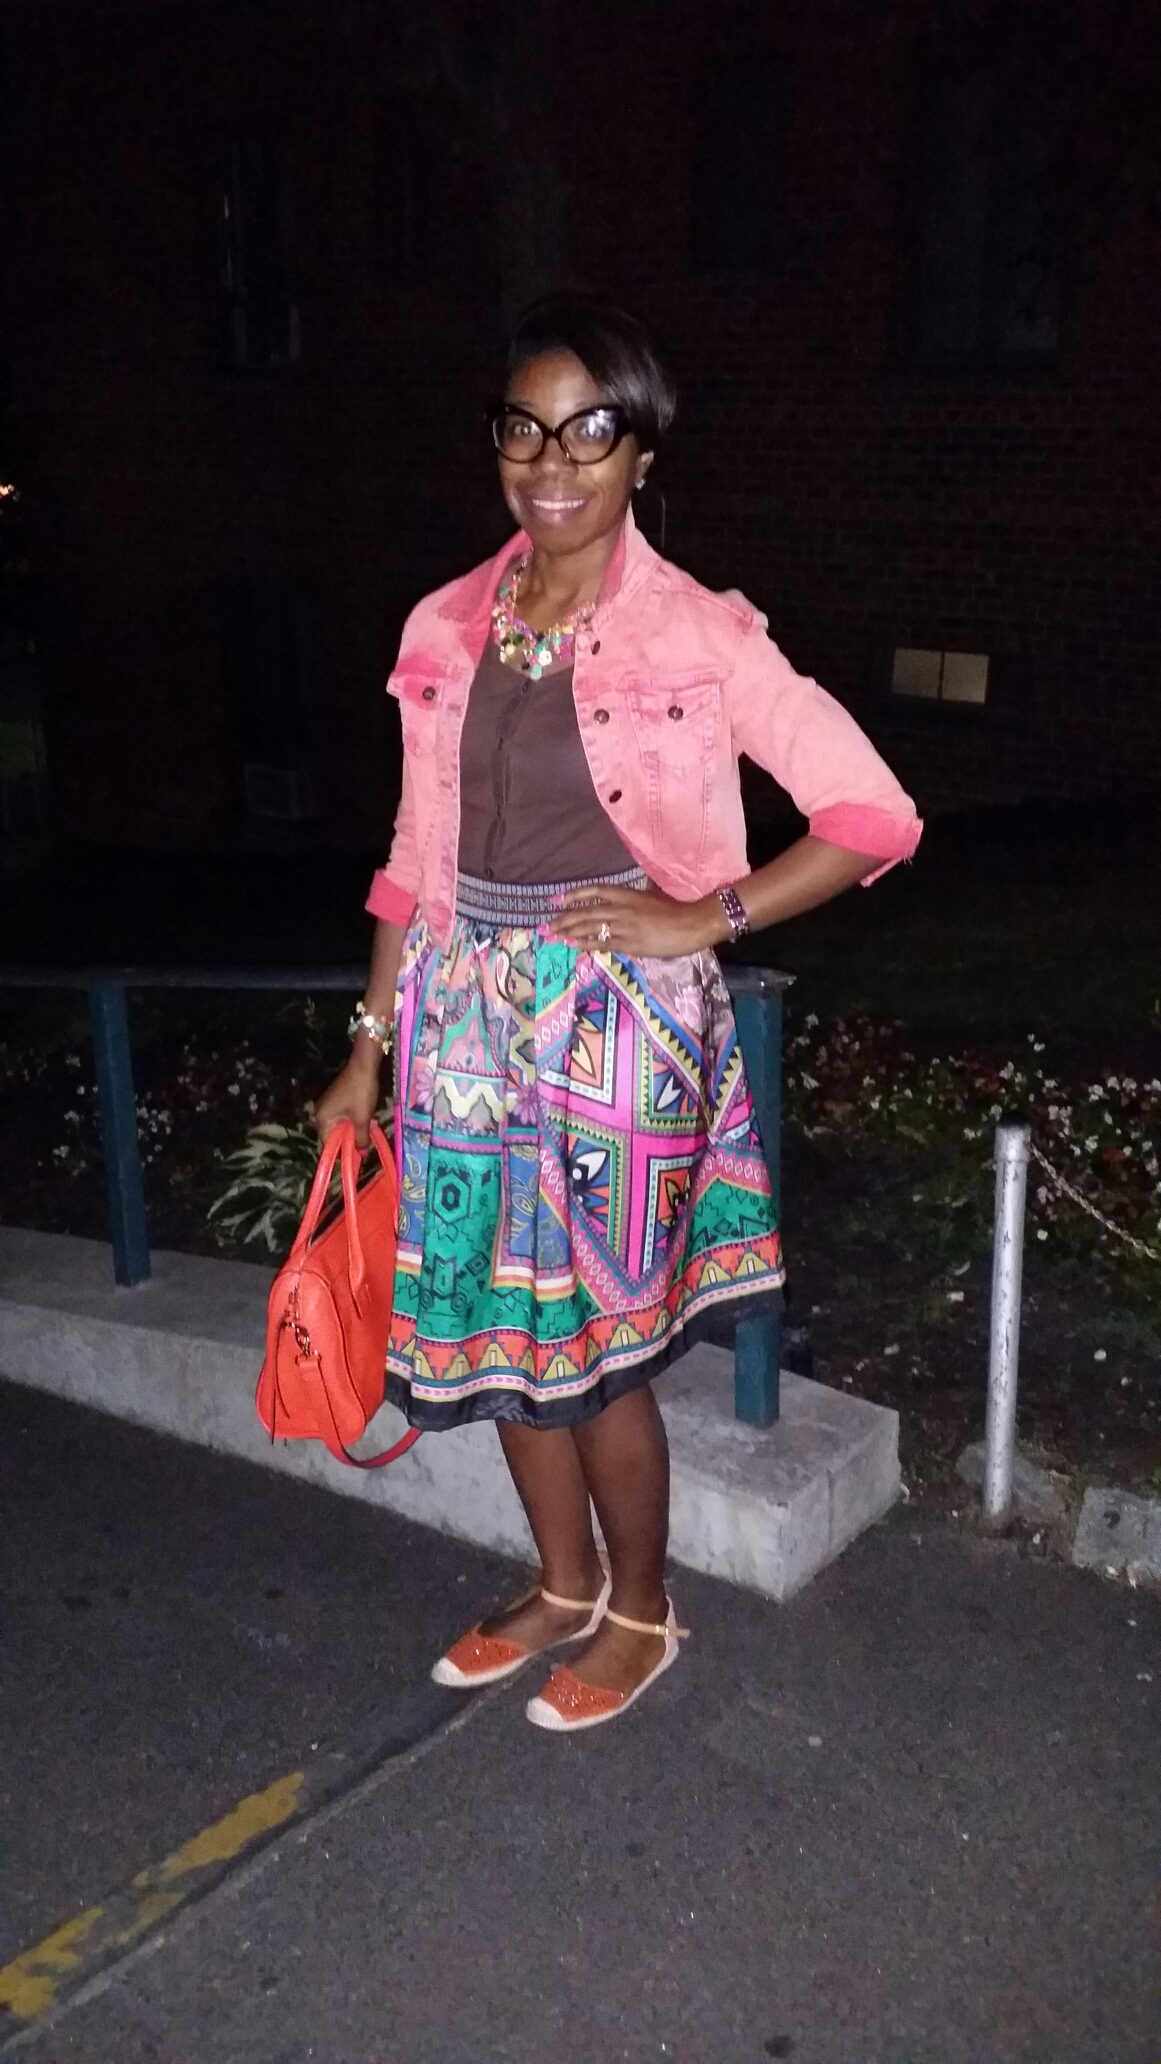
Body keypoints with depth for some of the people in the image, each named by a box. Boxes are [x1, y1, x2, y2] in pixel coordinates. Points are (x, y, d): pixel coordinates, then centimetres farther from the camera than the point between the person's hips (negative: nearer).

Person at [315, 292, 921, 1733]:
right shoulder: (447, 629, 5)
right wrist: (369, 1048, 10)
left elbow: (875, 815, -10)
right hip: (472, 1021, 5)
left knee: (597, 1342, 5)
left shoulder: (696, 635, -9)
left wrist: (703, 918, -13)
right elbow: (418, 855, 10)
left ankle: (640, 1612, 32)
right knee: (497, 1328, 15)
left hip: (618, 1028, -5)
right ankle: (564, 1587, 39)